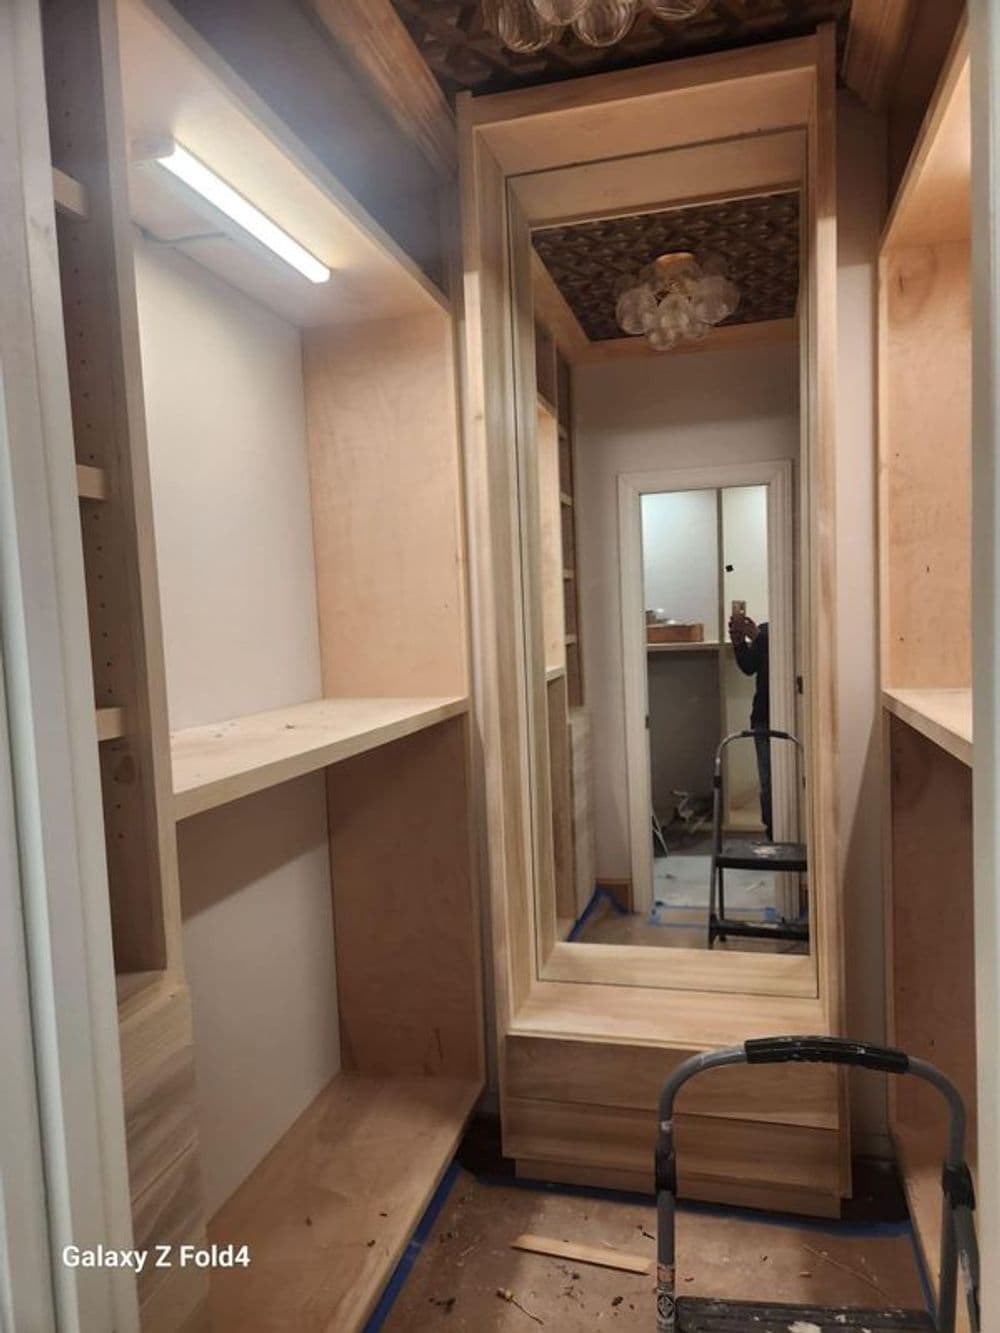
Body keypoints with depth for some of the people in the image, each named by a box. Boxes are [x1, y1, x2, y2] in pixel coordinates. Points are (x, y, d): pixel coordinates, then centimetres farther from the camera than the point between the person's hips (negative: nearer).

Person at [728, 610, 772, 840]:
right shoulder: (764, 631, 11)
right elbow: (749, 666, 5)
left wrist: (757, 637, -23)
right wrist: (739, 642, -11)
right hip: (764, 719, 4)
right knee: (768, 785, 6)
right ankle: (772, 838, 15)